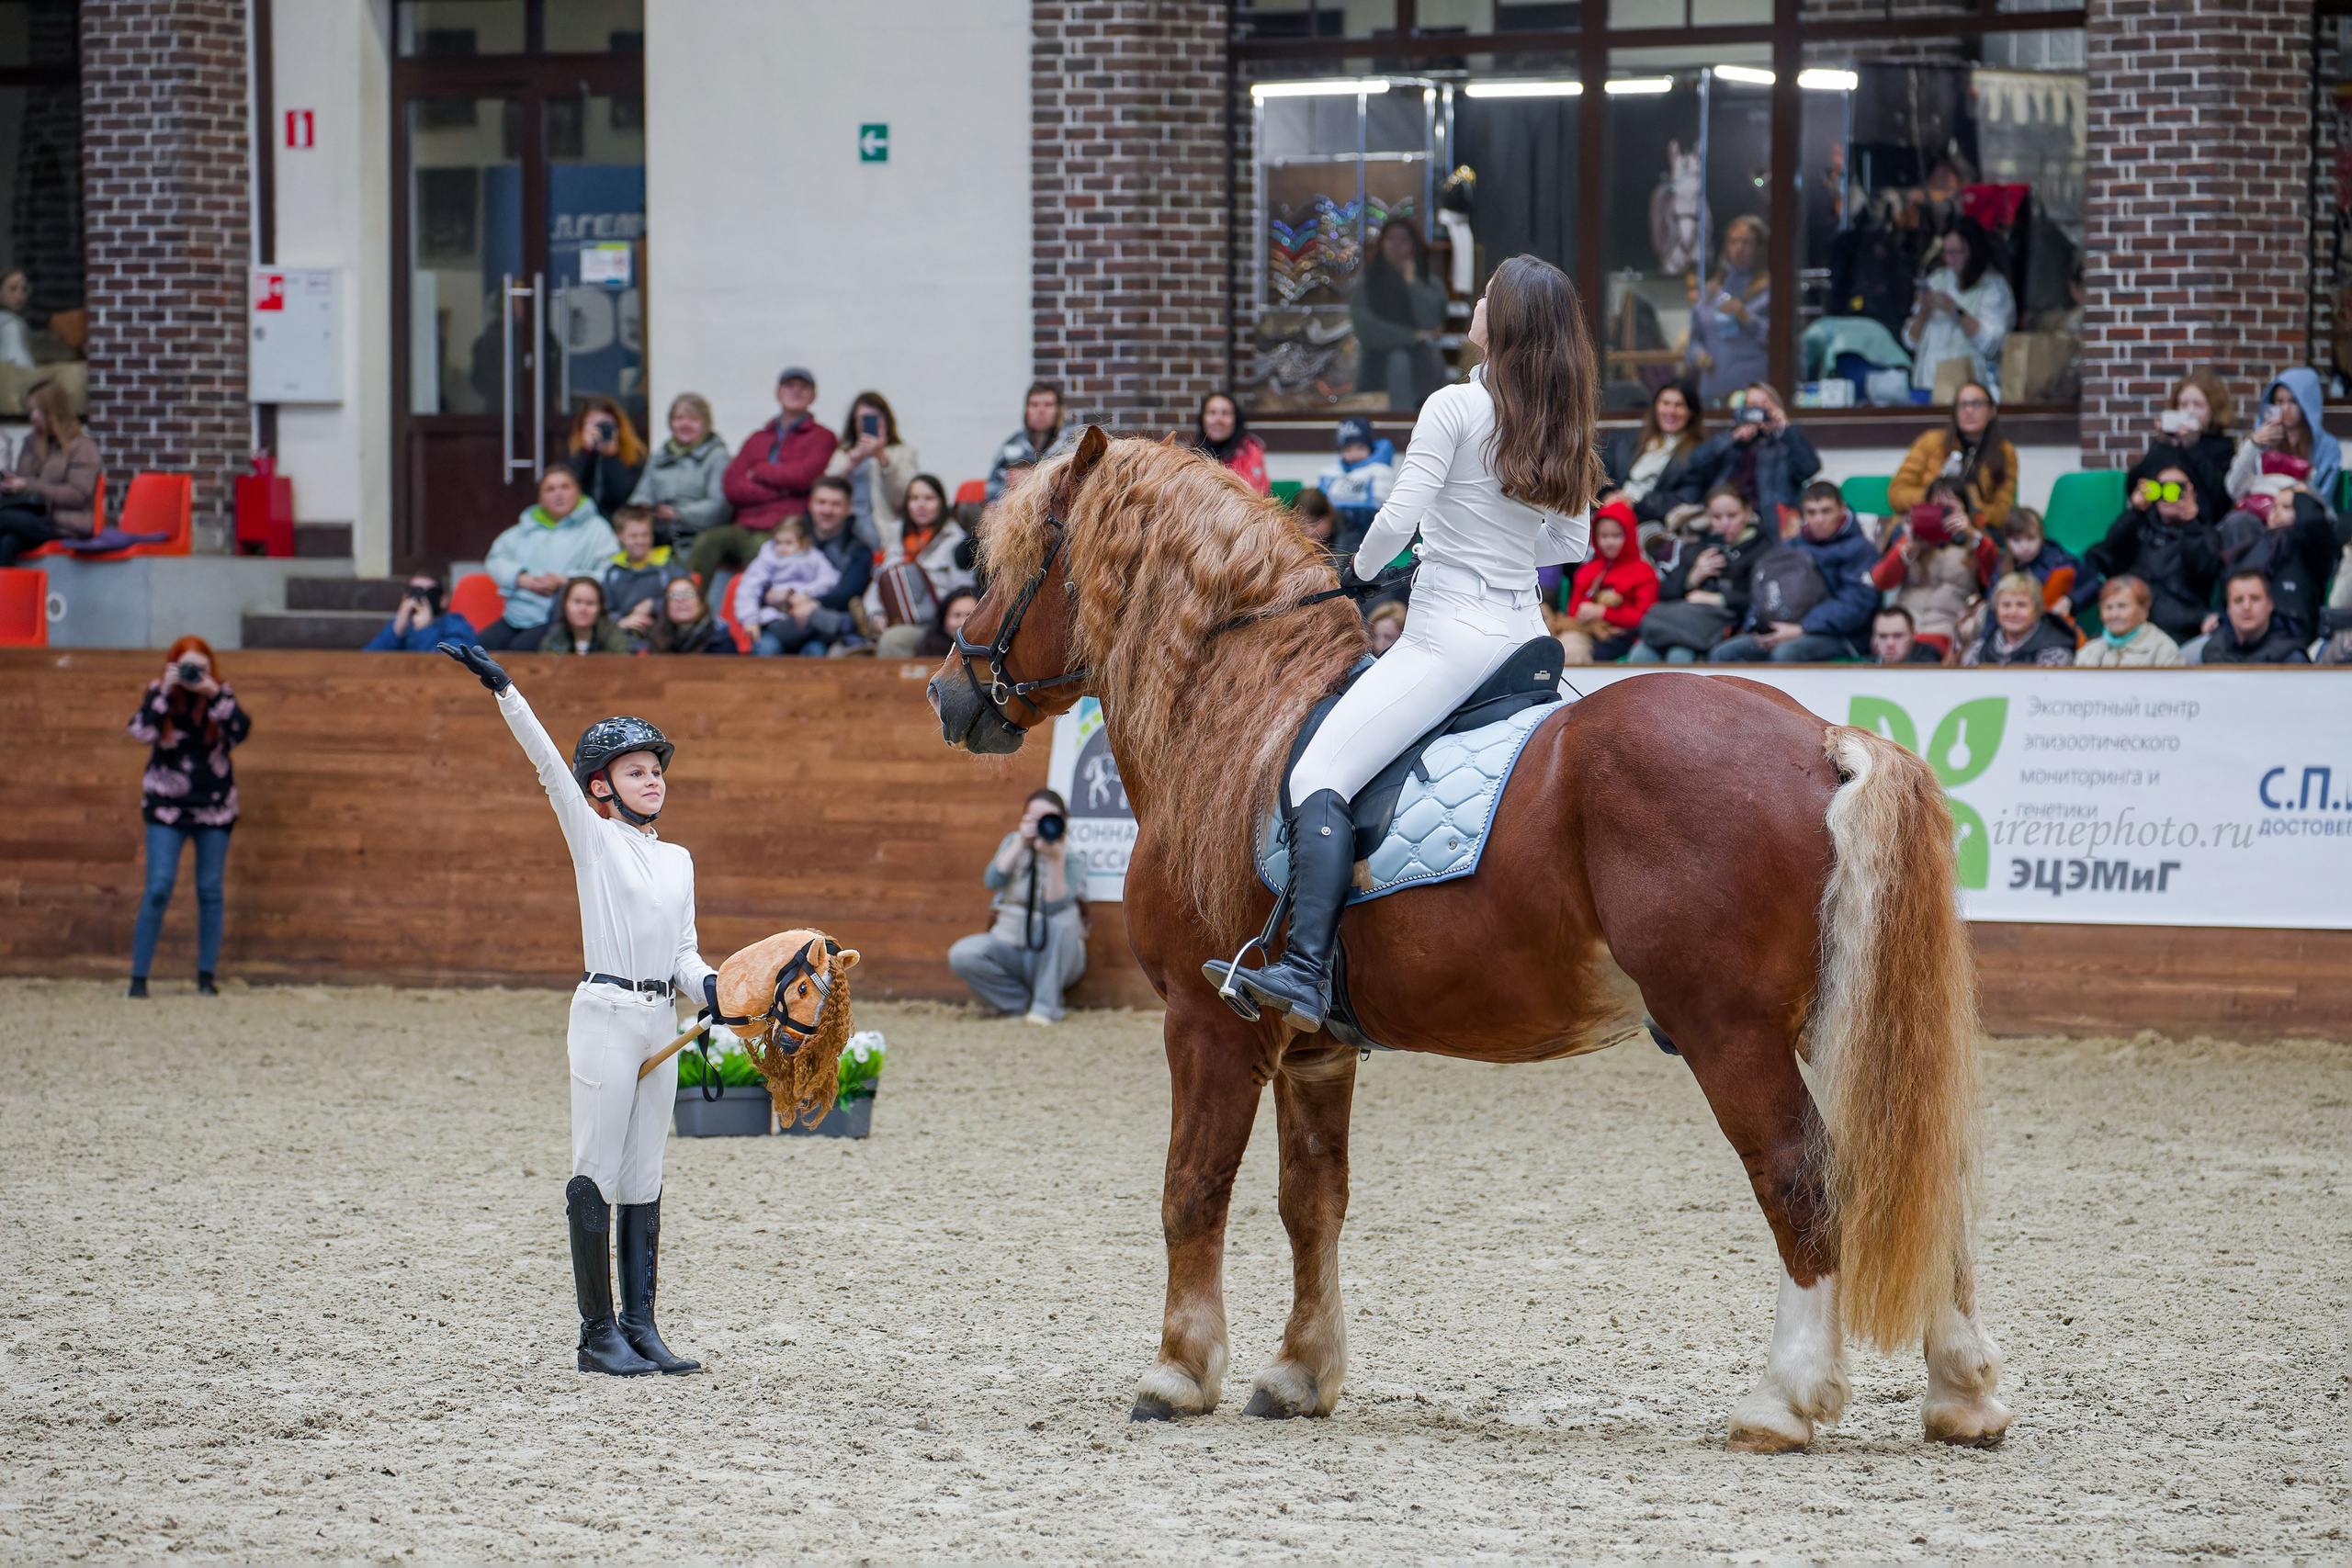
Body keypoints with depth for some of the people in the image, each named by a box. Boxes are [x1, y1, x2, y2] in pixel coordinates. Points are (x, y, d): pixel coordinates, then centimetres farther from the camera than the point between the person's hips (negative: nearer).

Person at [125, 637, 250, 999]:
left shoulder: (222, 696, 0)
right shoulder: (159, 694, -2)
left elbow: (240, 732, -16)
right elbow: (141, 732, -18)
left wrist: (214, 695, -23)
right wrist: (164, 691, -21)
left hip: (214, 807, 2)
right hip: (167, 807, -2)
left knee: (210, 891, 5)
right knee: (158, 888, -10)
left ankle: (207, 976, 13)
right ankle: (138, 977, -7)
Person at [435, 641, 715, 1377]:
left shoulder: (678, 860, 15)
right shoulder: (593, 839, 0)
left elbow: (685, 949, 15)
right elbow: (549, 764, -10)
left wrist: (709, 984, -6)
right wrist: (503, 692, -19)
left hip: (661, 1022, 6)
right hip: (606, 1014, -6)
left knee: (645, 1179, 9)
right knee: (598, 1174, -4)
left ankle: (639, 1324, 12)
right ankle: (598, 1332, -2)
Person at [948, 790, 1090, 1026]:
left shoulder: (1071, 855, -8)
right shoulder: (1014, 843, 4)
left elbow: (1055, 907, -22)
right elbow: (993, 881, -14)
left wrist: (1055, 860, -30)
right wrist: (1021, 843, -21)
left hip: (1051, 955, -3)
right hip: (1010, 948, 3)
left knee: (1064, 919, -35)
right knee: (961, 955, -25)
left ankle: (1045, 1007, -26)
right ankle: (1026, 1004, -14)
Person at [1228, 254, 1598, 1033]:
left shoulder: (1454, 408, -10)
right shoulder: (1563, 426, 10)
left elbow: (1397, 521, -13)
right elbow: (1570, 544, 18)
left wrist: (1363, 567, 7)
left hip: (1449, 632, -8)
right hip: (1527, 628, 8)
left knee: (1319, 774, -14)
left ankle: (1305, 973, -30)